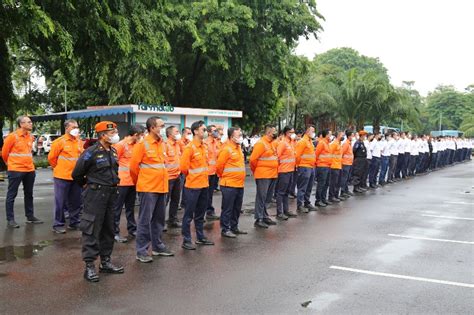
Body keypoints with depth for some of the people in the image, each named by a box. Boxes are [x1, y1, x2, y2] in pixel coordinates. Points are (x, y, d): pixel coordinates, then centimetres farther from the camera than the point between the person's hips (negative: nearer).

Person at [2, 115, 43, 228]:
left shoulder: (30, 136, 7)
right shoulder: (13, 136, -12)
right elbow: (4, 152, -3)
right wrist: (10, 164, 10)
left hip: (30, 170, 7)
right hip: (16, 170, -7)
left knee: (29, 194, 14)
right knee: (12, 195, 2)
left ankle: (30, 216, 25)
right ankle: (10, 219, 8)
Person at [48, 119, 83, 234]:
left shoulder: (80, 142, 7)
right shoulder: (60, 141, -9)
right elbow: (51, 157, -3)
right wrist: (58, 168, 7)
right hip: (62, 177, -5)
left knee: (76, 201, 12)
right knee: (60, 202, 2)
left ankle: (74, 222, 25)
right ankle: (58, 225, 11)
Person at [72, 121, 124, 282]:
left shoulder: (113, 151, 9)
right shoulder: (91, 152, -13)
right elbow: (77, 174, -6)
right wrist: (88, 185, 7)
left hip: (111, 194, 8)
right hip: (95, 195, -7)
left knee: (108, 229, 13)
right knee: (92, 230, -5)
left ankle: (105, 261, 24)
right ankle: (89, 266, 2)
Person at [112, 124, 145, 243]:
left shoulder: (136, 145, 9)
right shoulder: (121, 145, -12)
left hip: (133, 181, 7)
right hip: (122, 182, -7)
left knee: (130, 207, 16)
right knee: (118, 208, 0)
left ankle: (132, 230, 24)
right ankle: (115, 233, 5)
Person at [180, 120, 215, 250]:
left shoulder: (204, 147, 10)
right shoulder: (190, 148, -15)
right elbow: (183, 166, -15)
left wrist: (204, 177, 14)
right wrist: (192, 176, -1)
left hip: (204, 185, 8)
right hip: (193, 186, -8)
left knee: (200, 213, 17)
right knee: (189, 214, 1)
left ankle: (201, 237, 27)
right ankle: (186, 240, 9)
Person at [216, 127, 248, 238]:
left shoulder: (238, 148, 13)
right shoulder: (226, 149, -15)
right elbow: (219, 166, -13)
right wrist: (224, 177, 1)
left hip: (239, 184, 9)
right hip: (229, 185, -8)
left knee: (237, 208, 16)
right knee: (227, 208, 1)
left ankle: (234, 227, 29)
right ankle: (225, 229, 10)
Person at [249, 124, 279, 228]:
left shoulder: (271, 143, 14)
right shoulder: (261, 143, -13)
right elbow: (253, 159, -15)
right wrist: (255, 170, -2)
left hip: (271, 175, 9)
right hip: (263, 175, -9)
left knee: (266, 197, 15)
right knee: (261, 197, -5)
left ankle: (265, 216, 24)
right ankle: (259, 219, 0)